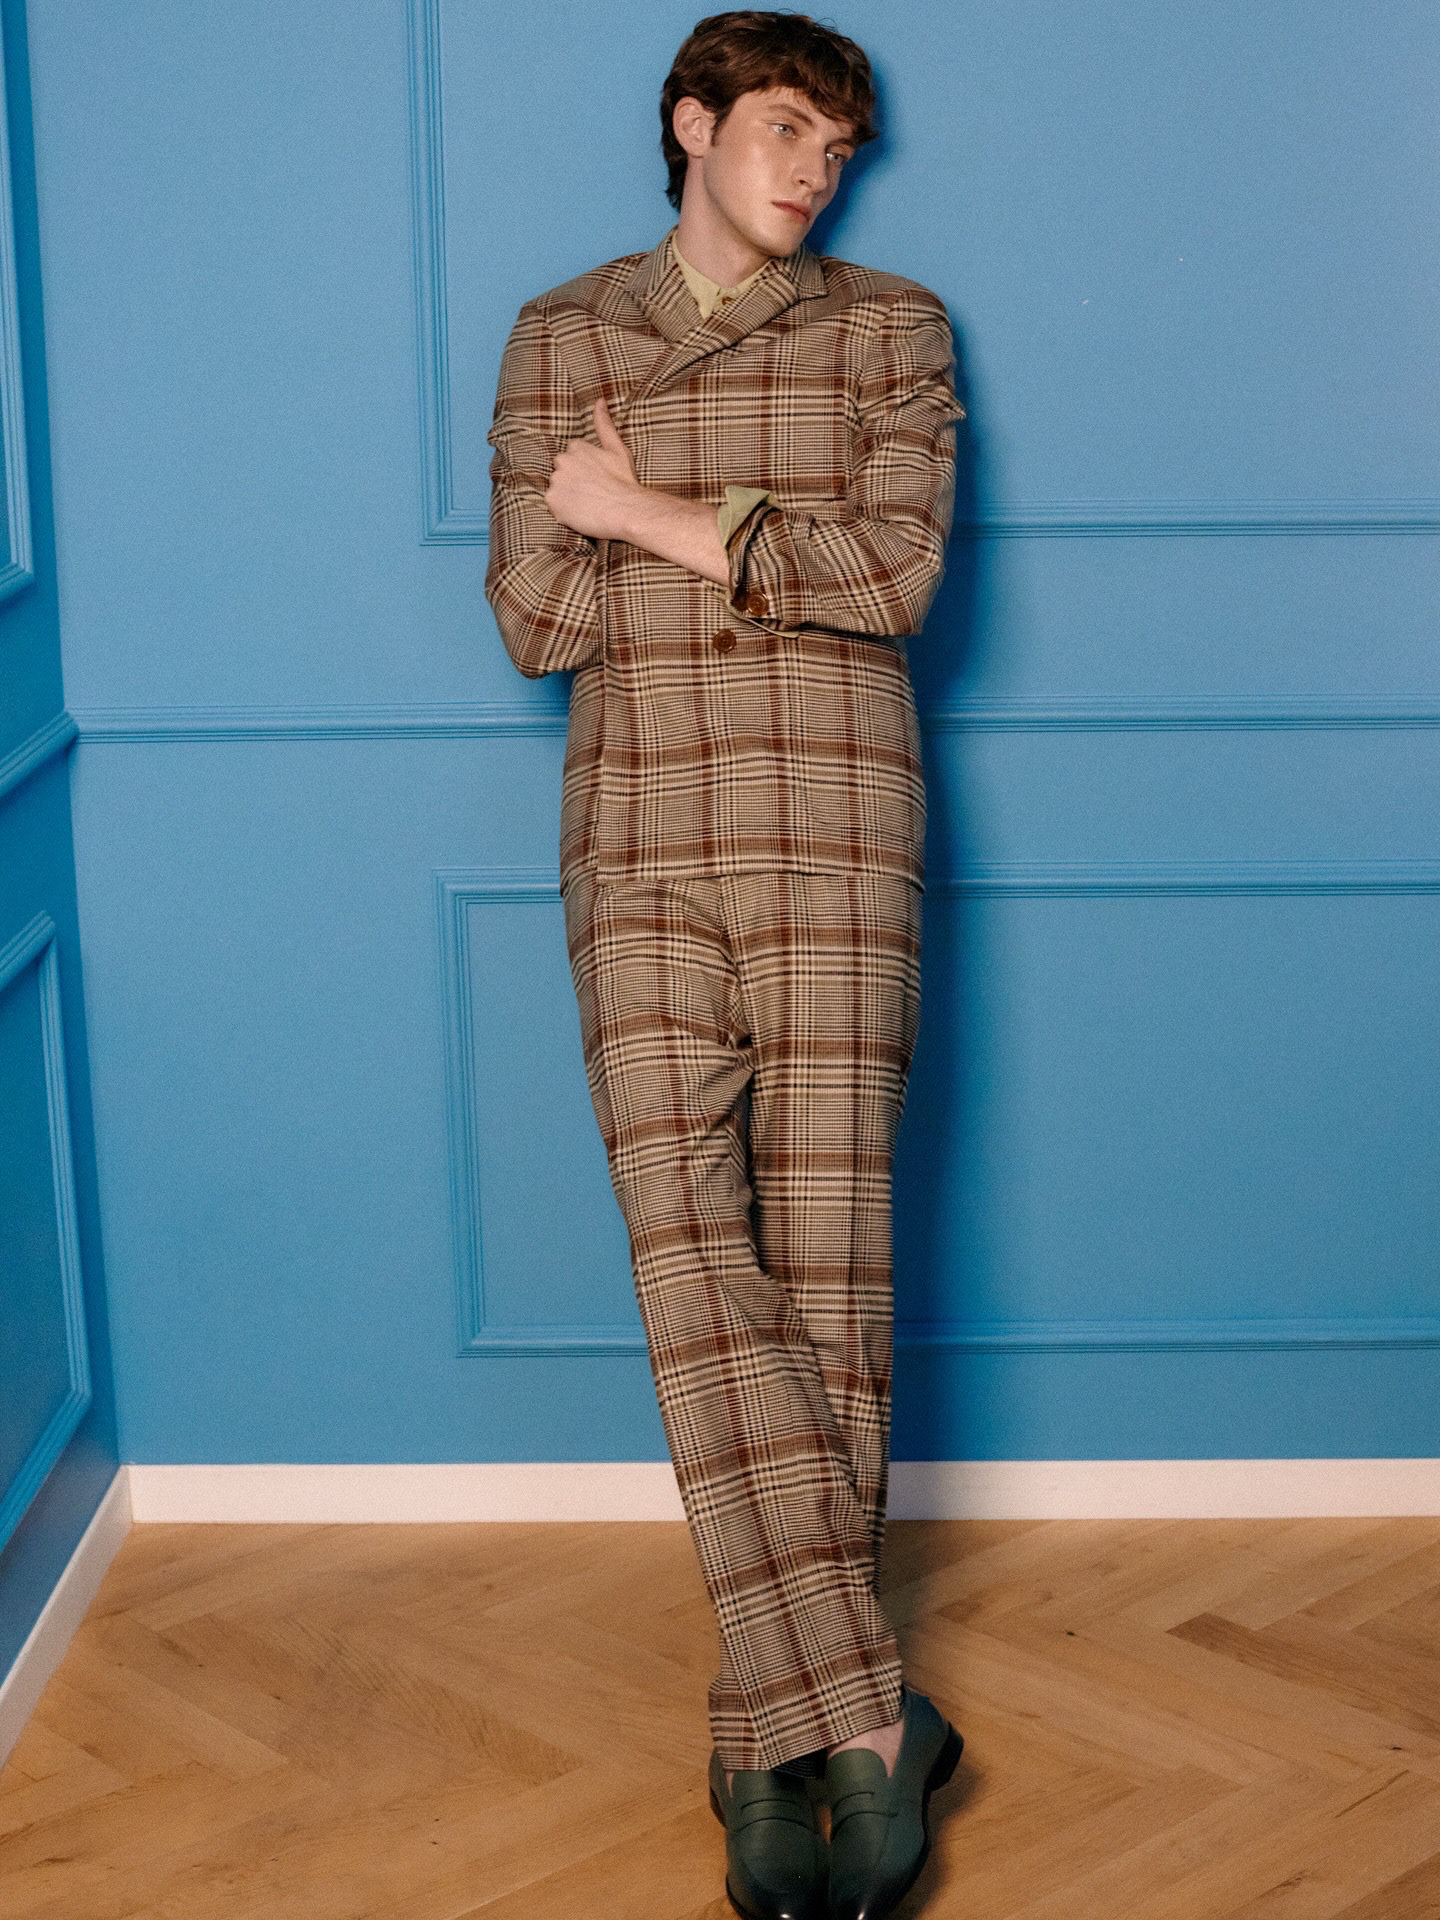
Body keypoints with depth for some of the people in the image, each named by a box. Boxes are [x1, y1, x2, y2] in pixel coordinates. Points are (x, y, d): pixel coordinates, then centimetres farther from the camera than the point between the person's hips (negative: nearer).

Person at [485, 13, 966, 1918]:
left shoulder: (891, 327, 11)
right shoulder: (558, 337, 13)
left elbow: (898, 575, -5)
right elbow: (535, 619, 3)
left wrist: (660, 516, -5)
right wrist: (778, 543, -2)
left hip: (833, 835, -1)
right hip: (639, 844, 1)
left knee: (825, 1269, -4)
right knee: (693, 1260, -11)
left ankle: (774, 1730, 7)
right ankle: (865, 1720, -8)